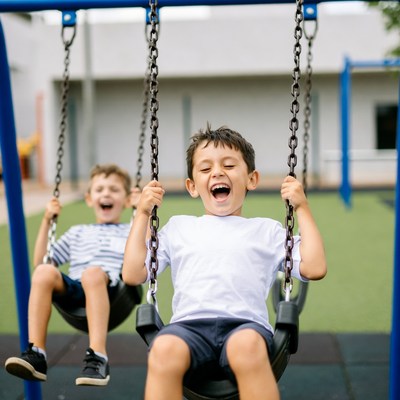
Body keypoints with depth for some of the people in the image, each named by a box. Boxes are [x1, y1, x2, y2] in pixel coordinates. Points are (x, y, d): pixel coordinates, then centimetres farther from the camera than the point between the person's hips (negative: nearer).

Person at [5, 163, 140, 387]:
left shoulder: (130, 232, 28)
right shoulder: (77, 233, 36)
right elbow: (40, 261, 31)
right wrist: (47, 221, 24)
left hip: (111, 288, -3)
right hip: (73, 290, 3)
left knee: (93, 272, -38)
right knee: (44, 271, -29)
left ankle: (98, 358, -44)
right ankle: (36, 354, -33)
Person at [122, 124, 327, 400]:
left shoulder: (267, 230, 25)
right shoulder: (179, 227, 28)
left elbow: (314, 268, 12)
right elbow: (133, 274, 20)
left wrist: (302, 208, 15)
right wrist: (143, 215, 20)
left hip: (245, 323, 0)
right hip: (190, 324, 1)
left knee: (248, 345, -40)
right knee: (164, 349, -37)